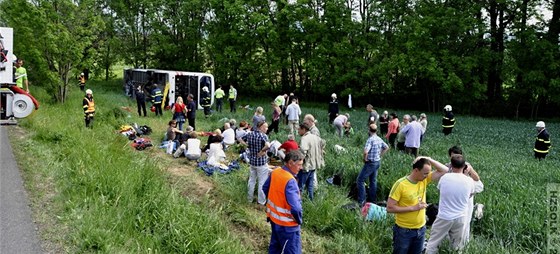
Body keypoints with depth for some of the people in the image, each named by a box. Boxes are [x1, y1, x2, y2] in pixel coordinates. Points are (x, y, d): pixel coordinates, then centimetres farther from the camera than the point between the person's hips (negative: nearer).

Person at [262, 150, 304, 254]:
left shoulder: (275, 172, -4)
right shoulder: (290, 181, -30)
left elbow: (265, 188, 13)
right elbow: (295, 208, -34)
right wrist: (299, 220, -15)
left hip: (273, 217, 8)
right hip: (287, 224, -8)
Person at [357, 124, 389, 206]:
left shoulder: (370, 139, -22)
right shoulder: (379, 139, 3)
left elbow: (365, 151, -33)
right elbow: (386, 147, 19)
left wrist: (365, 159, -15)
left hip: (370, 163, -8)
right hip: (377, 162, 8)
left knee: (360, 180, -2)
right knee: (373, 181, 18)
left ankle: (361, 201, -6)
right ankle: (373, 200, 25)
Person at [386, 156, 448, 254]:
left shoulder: (424, 180, -4)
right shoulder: (401, 184, -22)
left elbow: (444, 170, -2)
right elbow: (390, 208, -22)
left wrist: (429, 159, -15)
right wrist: (413, 207, -22)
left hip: (421, 229, 6)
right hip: (404, 231, -6)